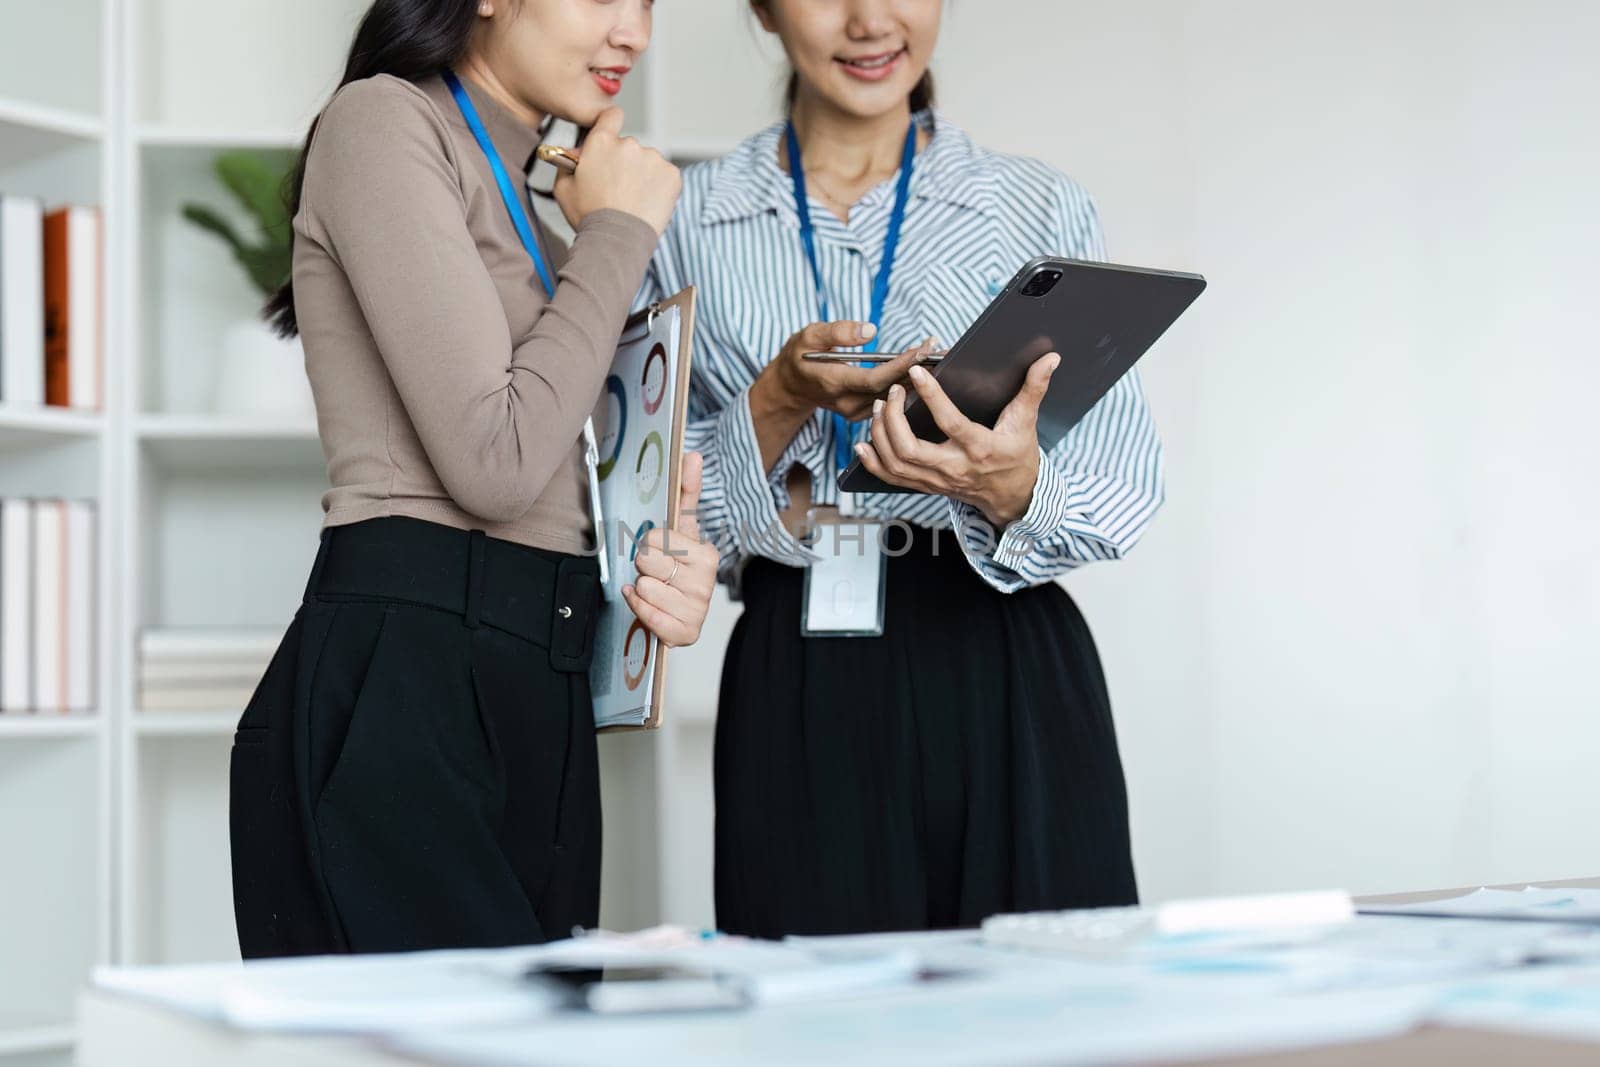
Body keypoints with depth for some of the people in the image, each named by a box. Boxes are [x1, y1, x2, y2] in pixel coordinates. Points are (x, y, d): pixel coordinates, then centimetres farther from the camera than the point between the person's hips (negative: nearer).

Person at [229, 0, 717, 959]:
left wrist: (668, 557, 3)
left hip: (541, 698, 8)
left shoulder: (534, 192, 22)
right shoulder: (385, 121, -4)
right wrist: (620, 233, -3)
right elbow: (493, 462, -14)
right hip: (399, 681, -8)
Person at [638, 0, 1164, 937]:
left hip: (1010, 680, 0)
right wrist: (780, 405, -14)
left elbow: (1126, 484, -1)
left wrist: (1015, 488, -22)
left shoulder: (1044, 210, 7)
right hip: (798, 693, 0)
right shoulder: (687, 225, 7)